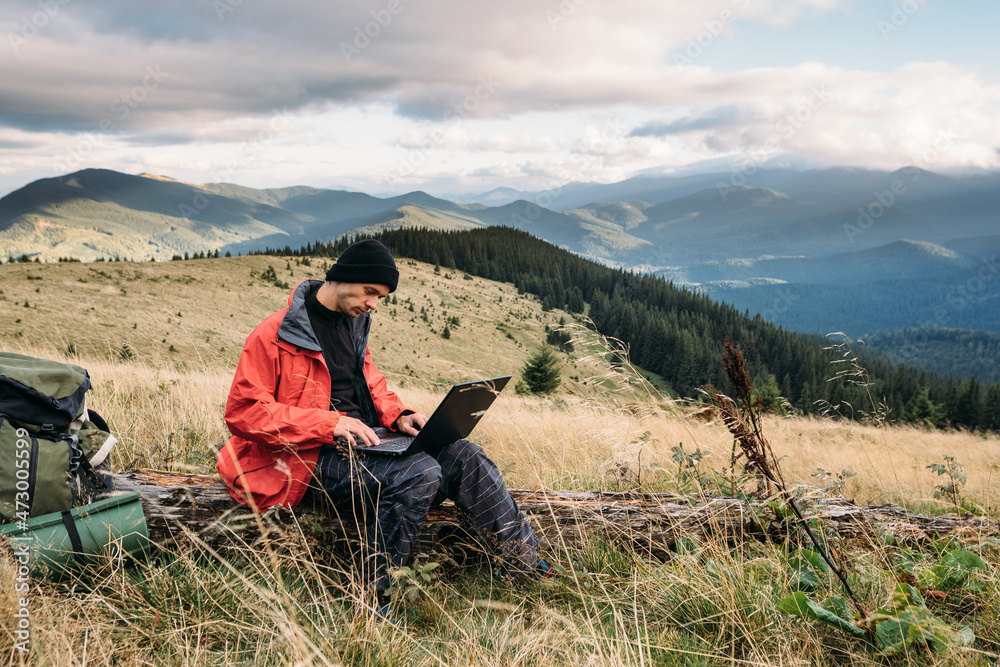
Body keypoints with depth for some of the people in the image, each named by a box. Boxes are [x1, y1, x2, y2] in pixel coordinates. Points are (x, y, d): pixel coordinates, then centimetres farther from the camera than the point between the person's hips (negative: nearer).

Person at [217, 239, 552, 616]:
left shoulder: (353, 324, 15)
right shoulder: (275, 335, -10)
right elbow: (242, 412, -14)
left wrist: (399, 416, 3)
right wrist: (330, 423, -22)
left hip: (360, 445, 8)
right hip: (313, 460, -8)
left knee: (463, 456, -10)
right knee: (420, 473, -30)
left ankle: (525, 560, -2)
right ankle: (371, 597, -21)